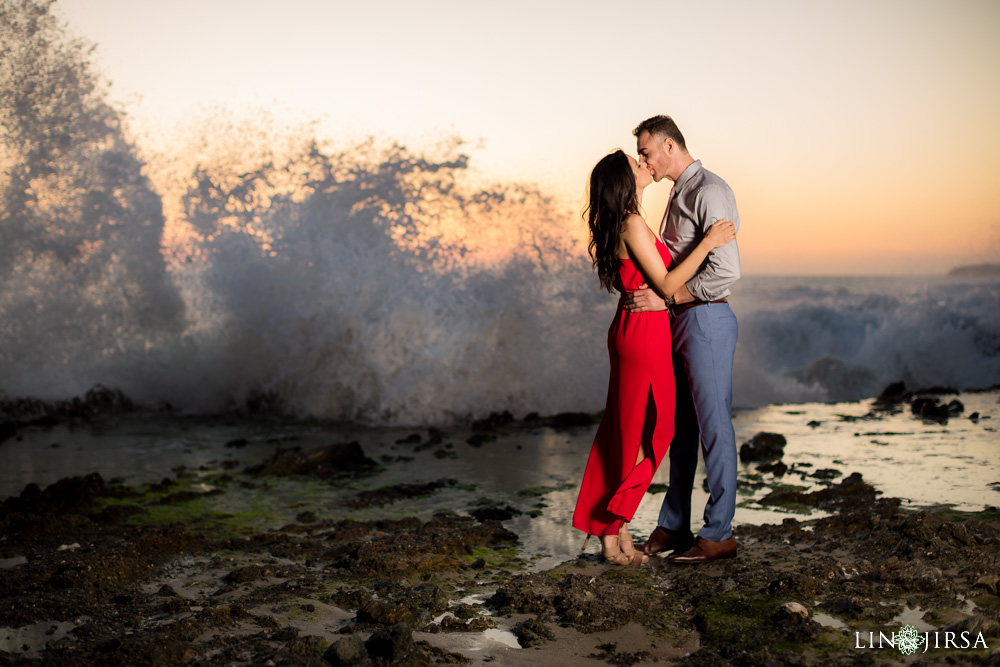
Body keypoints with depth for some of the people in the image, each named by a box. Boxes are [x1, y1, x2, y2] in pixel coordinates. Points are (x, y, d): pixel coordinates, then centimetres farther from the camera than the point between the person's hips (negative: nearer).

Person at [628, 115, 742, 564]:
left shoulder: (709, 192, -12)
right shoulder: (678, 195, 18)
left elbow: (725, 270, -22)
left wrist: (666, 298, -19)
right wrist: (636, 287, 13)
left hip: (706, 318, -9)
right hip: (679, 321, 9)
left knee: (713, 426, -4)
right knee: (679, 426, 13)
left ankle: (719, 534, 4)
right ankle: (673, 526, 21)